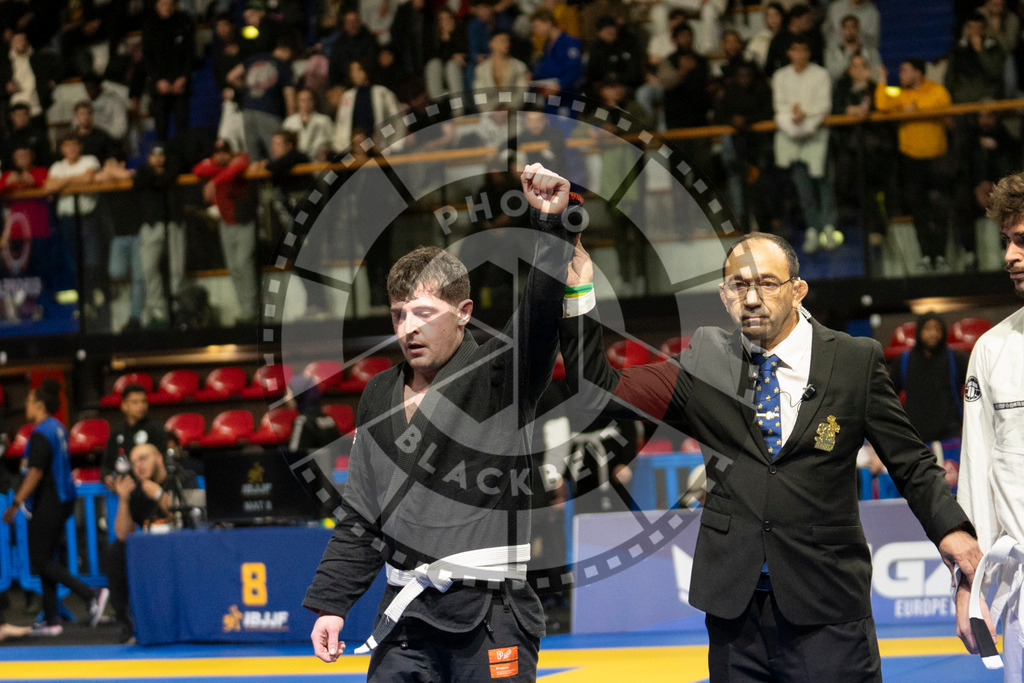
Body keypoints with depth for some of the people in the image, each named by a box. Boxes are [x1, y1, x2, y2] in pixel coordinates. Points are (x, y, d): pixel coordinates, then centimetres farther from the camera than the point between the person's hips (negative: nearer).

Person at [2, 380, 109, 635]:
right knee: (46, 559, 12)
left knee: (40, 561, -6)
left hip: (47, 503, -10)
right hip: (62, 499, 10)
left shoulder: (41, 434, -16)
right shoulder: (58, 428, 12)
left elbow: (36, 472, -22)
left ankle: (91, 594, -16)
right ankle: (51, 620, 13)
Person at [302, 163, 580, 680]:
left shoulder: (498, 373, -2)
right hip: (405, 616, 5)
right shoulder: (380, 397, 15)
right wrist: (330, 603, 15)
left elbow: (540, 318, -23)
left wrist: (550, 223, -34)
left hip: (489, 615, -5)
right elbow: (360, 516, 20)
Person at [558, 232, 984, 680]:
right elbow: (600, 391, 4)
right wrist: (578, 298, -5)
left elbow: (911, 463, 3)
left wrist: (950, 528, -15)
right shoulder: (704, 364, 6)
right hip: (734, 607, 2)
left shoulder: (855, 362, 1)